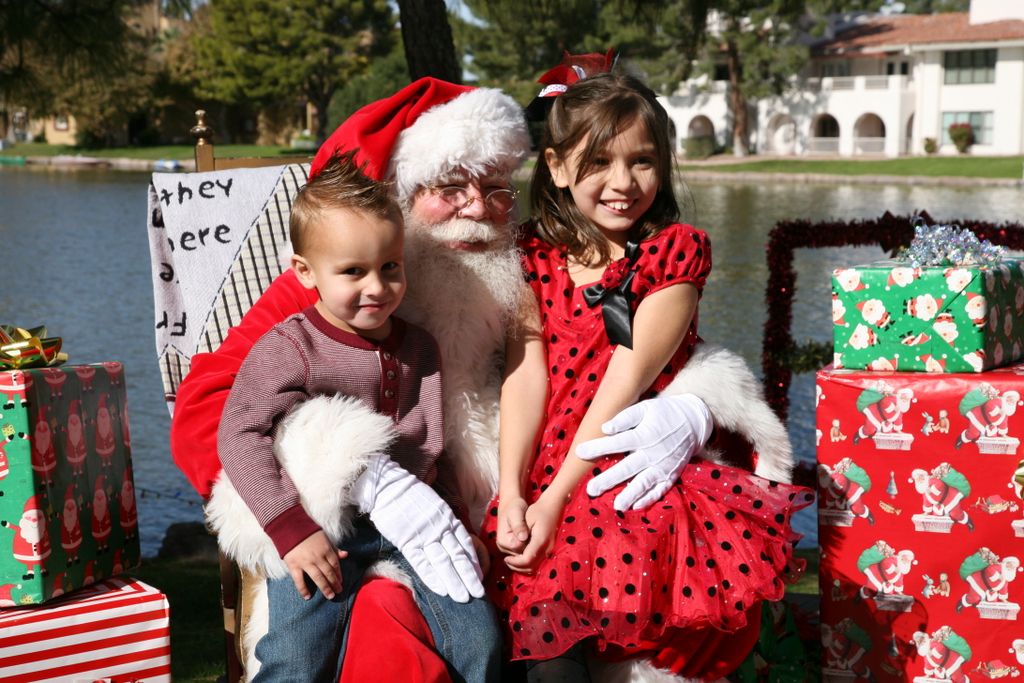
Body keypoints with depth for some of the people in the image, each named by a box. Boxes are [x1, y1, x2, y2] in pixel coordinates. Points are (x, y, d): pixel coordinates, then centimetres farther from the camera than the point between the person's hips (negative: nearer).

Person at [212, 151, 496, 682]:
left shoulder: (418, 348, 11)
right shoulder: (287, 349, -7)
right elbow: (240, 435, -13)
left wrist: (454, 516, 15)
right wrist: (291, 530, -19)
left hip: (414, 518, 5)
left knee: (482, 639, -5)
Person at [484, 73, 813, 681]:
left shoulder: (676, 249, 2)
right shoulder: (538, 260, 13)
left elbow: (629, 376, -8)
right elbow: (525, 375, 1)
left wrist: (556, 498, -15)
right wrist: (511, 494, -14)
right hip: (544, 474, 2)